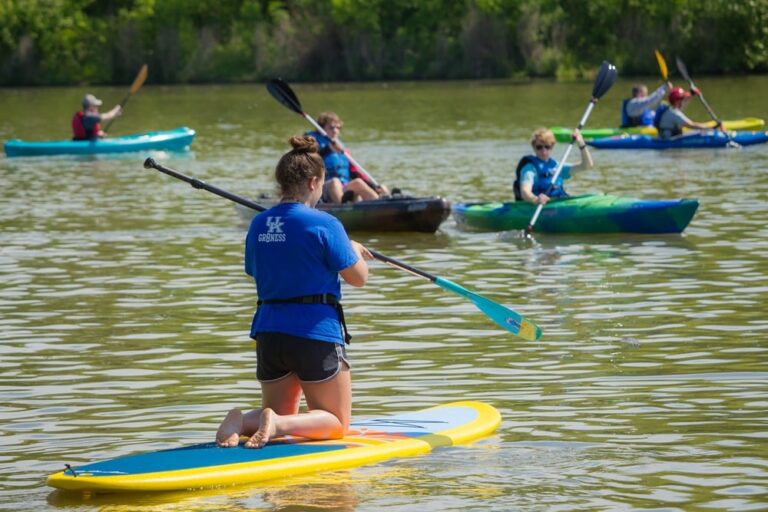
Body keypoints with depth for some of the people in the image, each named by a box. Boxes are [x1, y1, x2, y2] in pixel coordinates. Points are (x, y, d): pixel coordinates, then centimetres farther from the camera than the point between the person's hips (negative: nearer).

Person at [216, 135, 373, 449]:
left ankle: (240, 422, -12)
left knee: (281, 415, 21)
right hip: (316, 333, -6)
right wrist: (355, 251, 15)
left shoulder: (258, 224, 5)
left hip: (268, 332, 6)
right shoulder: (323, 224, -13)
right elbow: (358, 278, -7)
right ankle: (278, 423, -21)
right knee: (336, 423, 8)